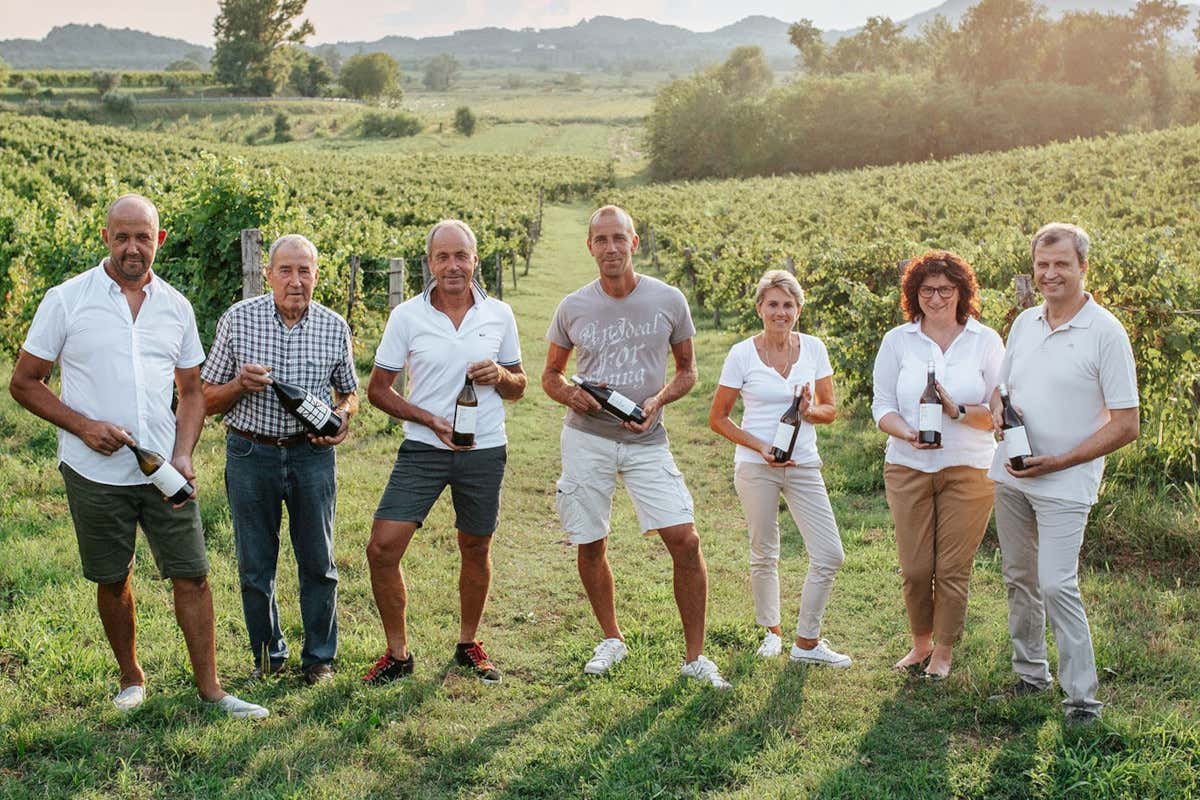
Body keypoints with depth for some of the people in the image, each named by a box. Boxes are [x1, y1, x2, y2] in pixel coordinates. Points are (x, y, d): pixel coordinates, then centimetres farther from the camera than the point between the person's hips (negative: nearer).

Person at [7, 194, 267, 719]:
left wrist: (183, 455, -3)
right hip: (95, 472, -2)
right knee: (113, 580, 10)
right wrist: (83, 426, -14)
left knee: (192, 575, -1)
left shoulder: (175, 306, 7)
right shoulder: (66, 300, -3)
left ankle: (209, 686, 9)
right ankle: (131, 678, 28)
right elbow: (24, 383, 0)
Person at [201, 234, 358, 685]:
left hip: (312, 455, 1)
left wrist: (342, 415, -8)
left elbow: (349, 392, 15)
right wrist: (240, 385, -18)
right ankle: (268, 655, 25)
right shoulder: (237, 321, -3)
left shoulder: (334, 328, 1)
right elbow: (208, 400, 3)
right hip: (251, 455, 0)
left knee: (318, 563, 6)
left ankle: (319, 657, 21)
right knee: (255, 566, 8)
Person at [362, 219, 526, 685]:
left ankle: (468, 645, 32)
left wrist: (500, 375, -12)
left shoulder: (499, 315, 3)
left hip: (484, 451, 1)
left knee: (476, 550, 12)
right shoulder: (406, 316, -2)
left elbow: (517, 389, 12)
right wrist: (432, 420, -12)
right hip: (423, 449, -1)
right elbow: (378, 389, 1)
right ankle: (397, 653, 8)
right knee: (383, 548, -9)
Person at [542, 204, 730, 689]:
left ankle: (695, 657, 2)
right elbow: (550, 375, 13)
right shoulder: (573, 308, 1)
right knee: (590, 546, 7)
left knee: (685, 540, -11)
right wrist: (570, 395, -10)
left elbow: (687, 369, 10)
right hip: (586, 437, 1)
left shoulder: (669, 301, -1)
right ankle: (611, 639, 31)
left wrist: (658, 400, -9)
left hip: (646, 440, -1)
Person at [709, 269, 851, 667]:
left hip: (804, 465, 3)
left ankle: (807, 641, 12)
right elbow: (717, 418, -1)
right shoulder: (742, 354, -6)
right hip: (756, 466, -3)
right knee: (764, 555, 7)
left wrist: (809, 411, -14)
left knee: (829, 555, -2)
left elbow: (830, 409, 9)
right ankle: (771, 631, 29)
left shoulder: (813, 348, 2)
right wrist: (760, 446, -13)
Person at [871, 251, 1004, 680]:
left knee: (953, 568, 2)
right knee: (914, 568, 3)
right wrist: (908, 433, -17)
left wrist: (957, 411, -19)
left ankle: (943, 652, 21)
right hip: (908, 468, 1)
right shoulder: (897, 341, 5)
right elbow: (882, 406, 3)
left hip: (968, 469, -1)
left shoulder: (986, 341, 2)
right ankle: (920, 643, 27)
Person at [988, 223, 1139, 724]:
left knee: (1057, 586, -11)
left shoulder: (1106, 333, -11)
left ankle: (1083, 698, -2)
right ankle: (1030, 673, 29)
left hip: (1064, 483, -6)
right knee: (1019, 578, 14)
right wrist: (1001, 415, -6)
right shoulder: (1024, 323, 7)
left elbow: (1126, 426, -11)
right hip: (1009, 476, 6)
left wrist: (1057, 462, -15)